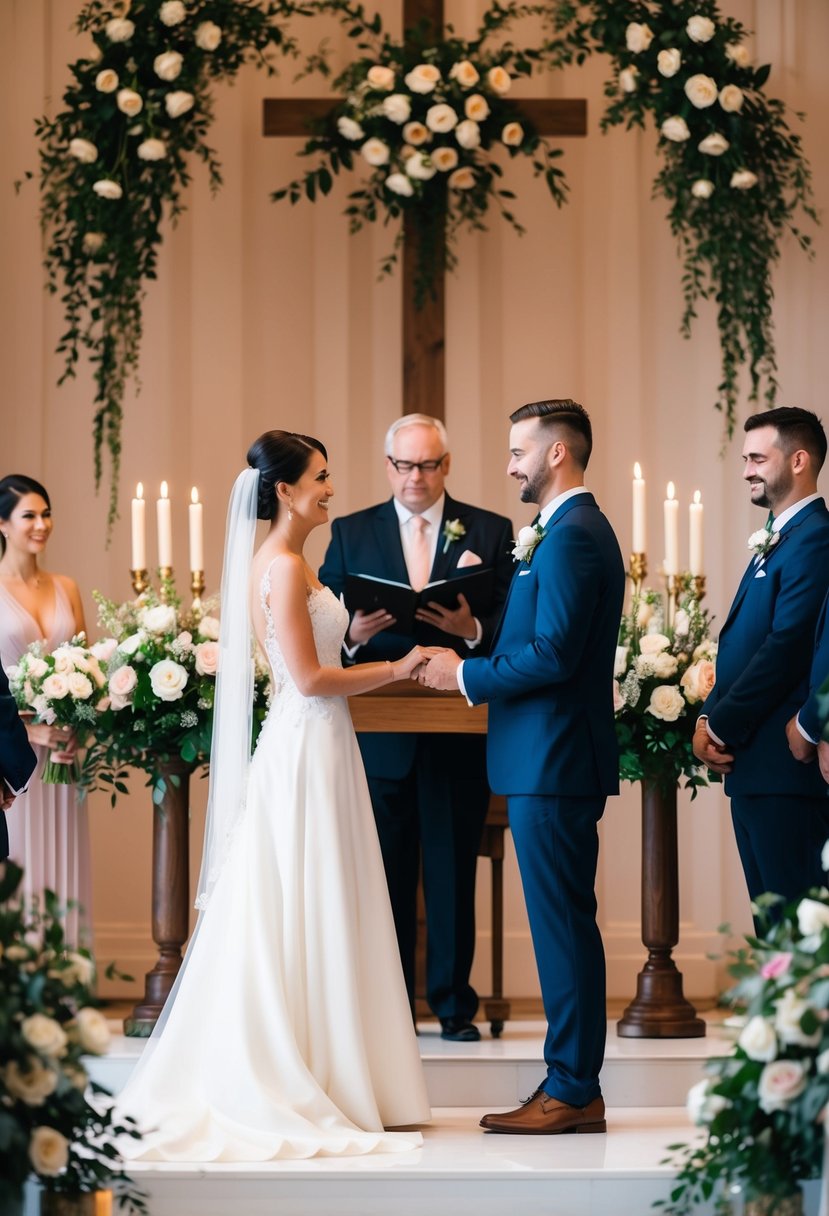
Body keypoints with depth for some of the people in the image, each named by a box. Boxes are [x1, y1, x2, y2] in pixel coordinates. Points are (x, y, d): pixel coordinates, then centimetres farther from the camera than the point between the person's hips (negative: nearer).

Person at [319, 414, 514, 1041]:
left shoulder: (490, 532, 6)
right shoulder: (350, 532, 9)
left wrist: (472, 630, -21)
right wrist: (352, 634, -17)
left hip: (459, 735, -1)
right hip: (379, 735, 1)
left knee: (453, 872, 5)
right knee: (385, 875, 5)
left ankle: (455, 1005, 13)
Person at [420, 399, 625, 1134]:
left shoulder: (570, 538, -16)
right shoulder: (579, 530, 18)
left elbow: (552, 655, -23)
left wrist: (467, 675, -13)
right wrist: (479, 661, 12)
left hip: (552, 764, -11)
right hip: (553, 758, 11)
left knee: (562, 924, -6)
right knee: (566, 925, 12)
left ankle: (573, 1092, -2)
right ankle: (573, 1085, 17)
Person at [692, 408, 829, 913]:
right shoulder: (775, 541, 20)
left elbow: (787, 648, -19)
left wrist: (721, 727, -13)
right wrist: (710, 718, 4)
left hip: (784, 767, -10)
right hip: (752, 768, 10)